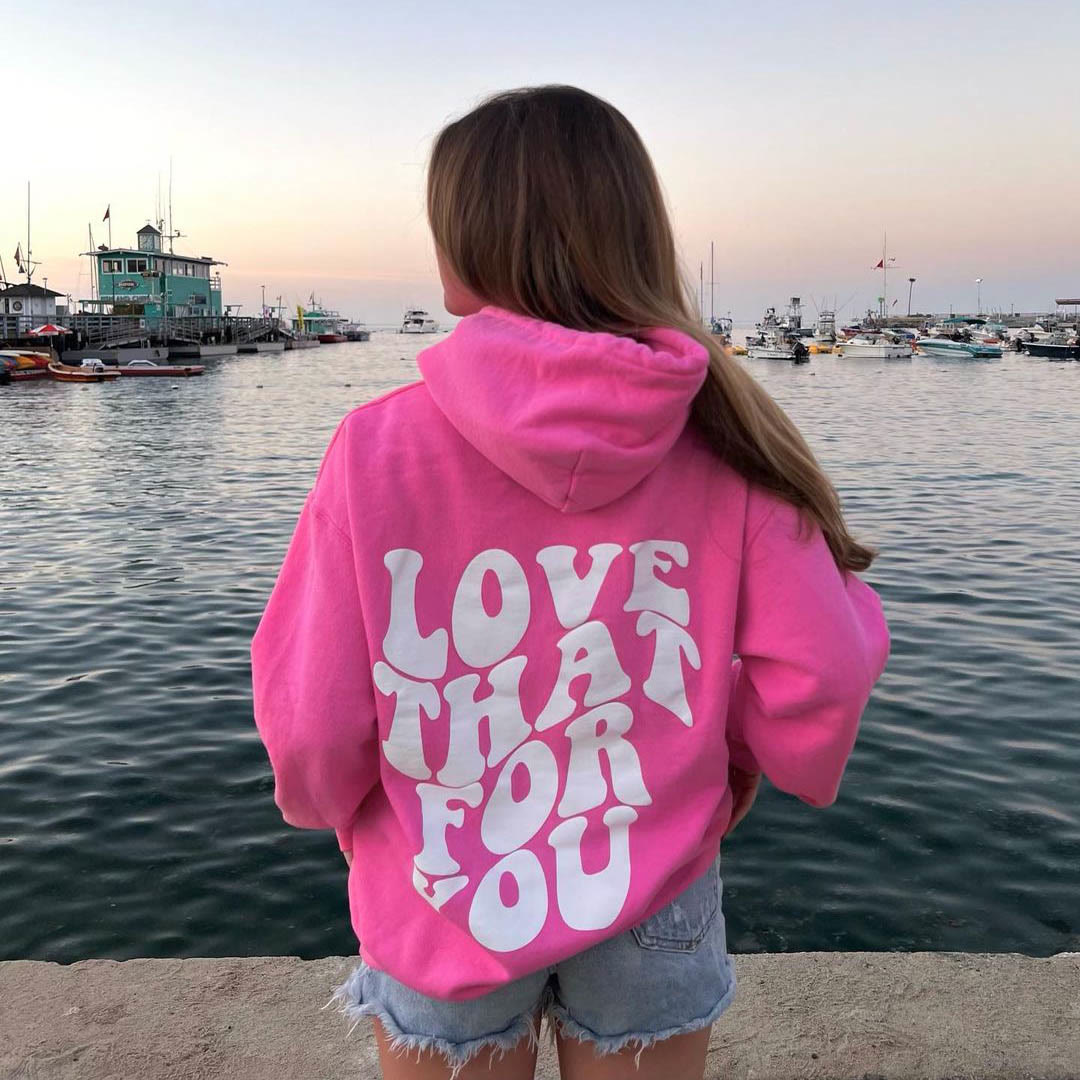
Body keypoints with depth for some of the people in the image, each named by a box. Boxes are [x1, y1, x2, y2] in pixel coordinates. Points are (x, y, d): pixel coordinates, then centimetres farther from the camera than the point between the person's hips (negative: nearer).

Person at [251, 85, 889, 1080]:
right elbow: (823, 680, -12)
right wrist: (731, 770, 8)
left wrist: (335, 804, 7)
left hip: (444, 913, -1)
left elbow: (309, 725, -15)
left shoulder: (379, 447, -19)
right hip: (652, 910, 2)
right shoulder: (721, 442, -14)